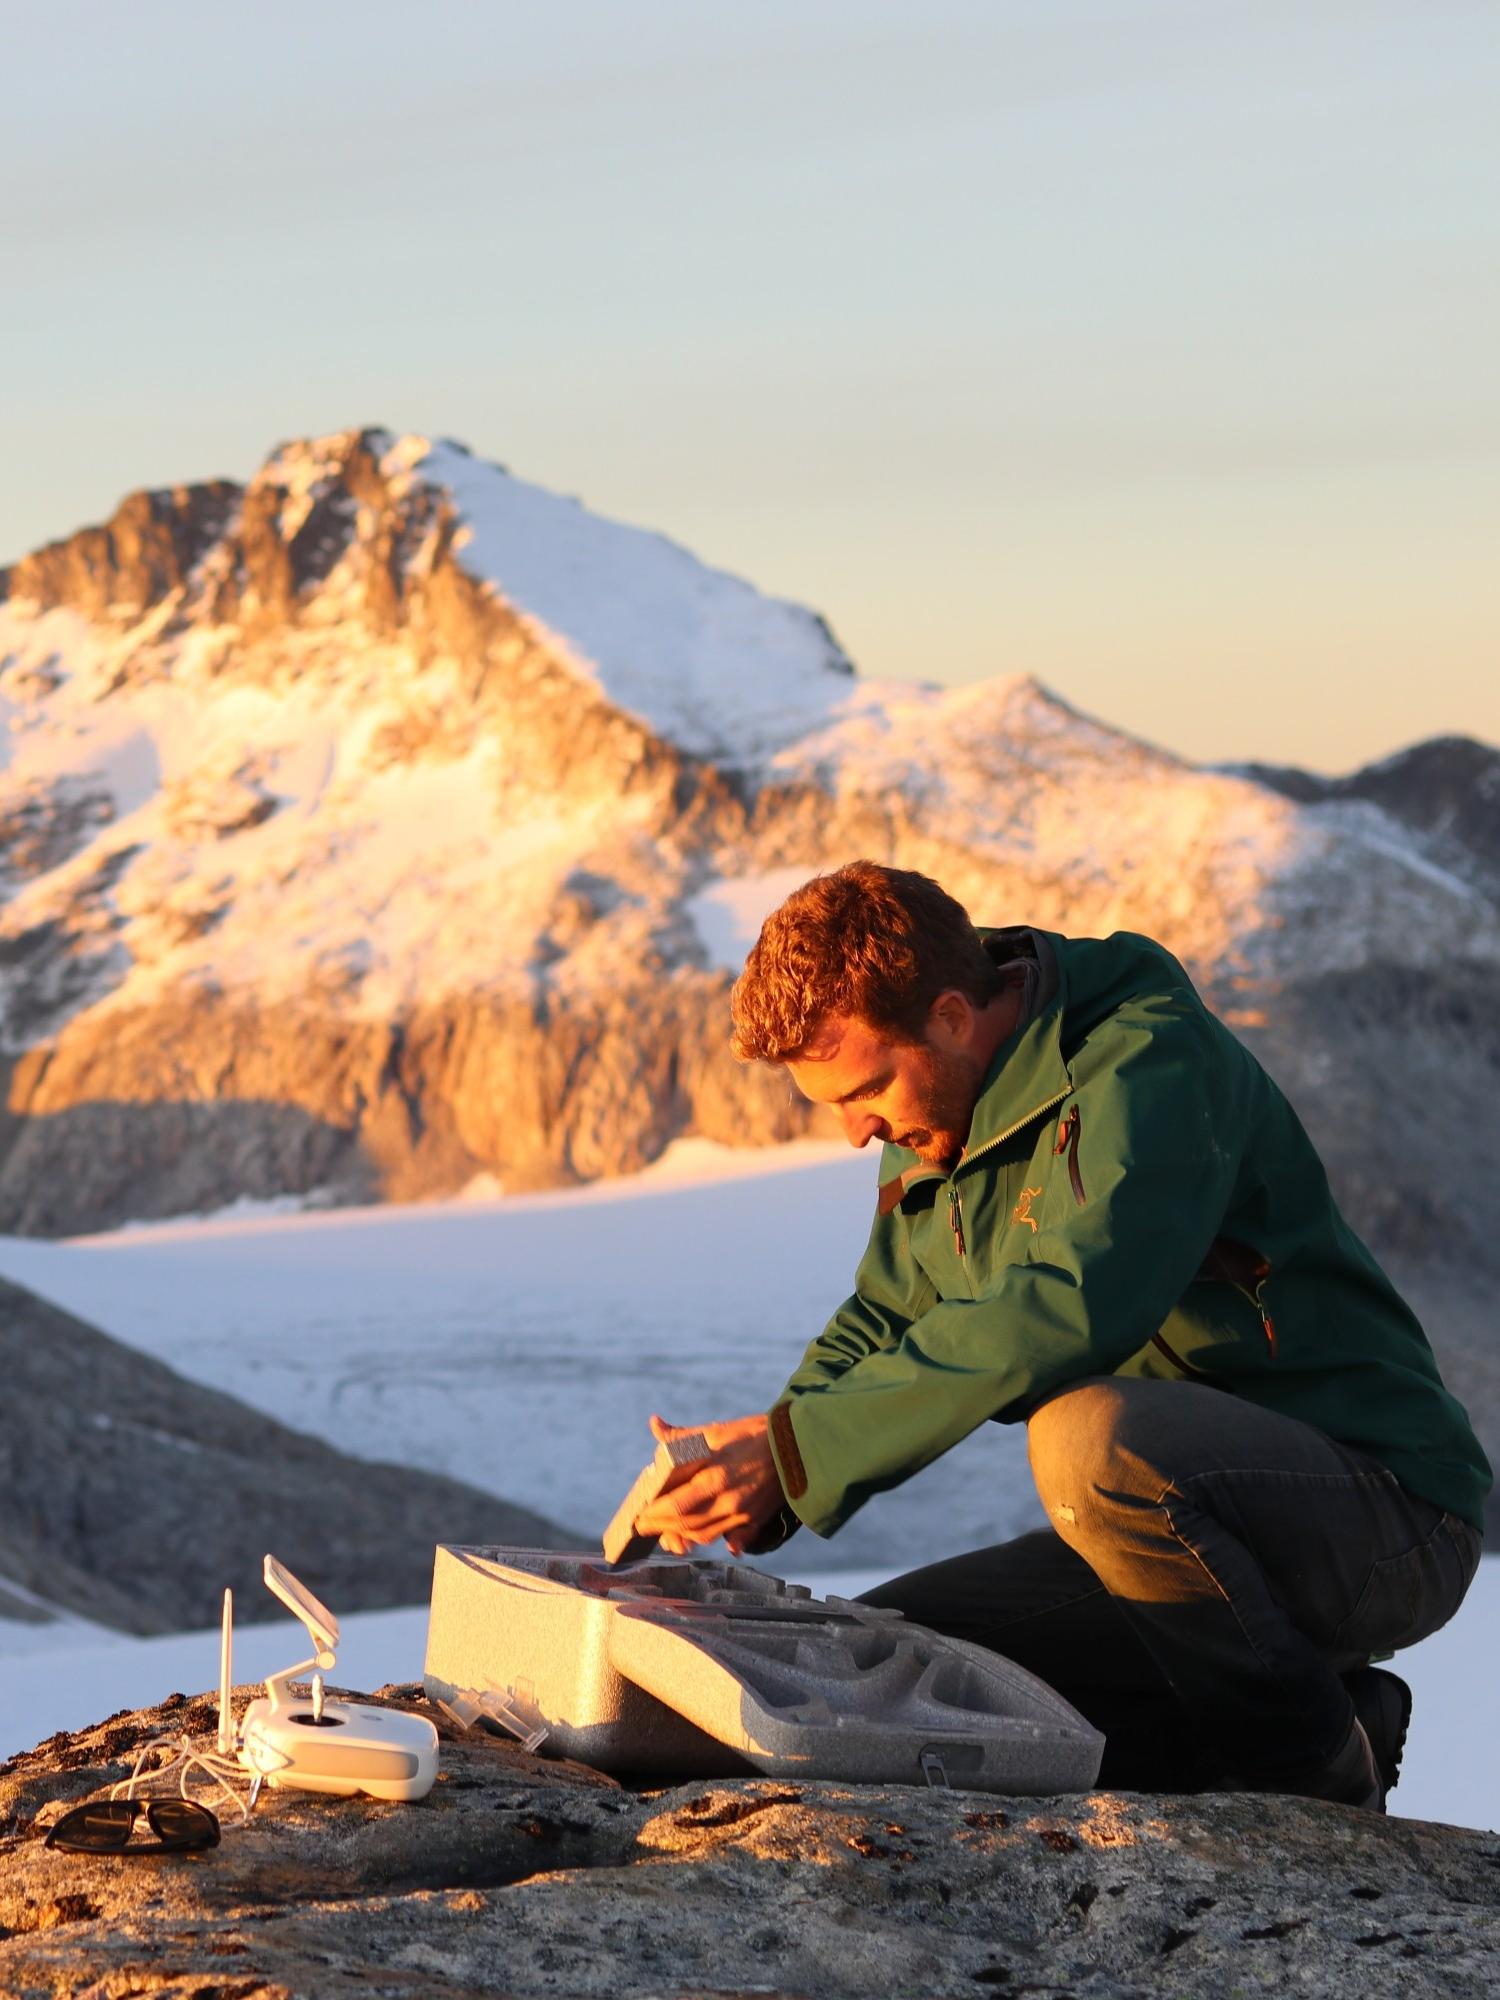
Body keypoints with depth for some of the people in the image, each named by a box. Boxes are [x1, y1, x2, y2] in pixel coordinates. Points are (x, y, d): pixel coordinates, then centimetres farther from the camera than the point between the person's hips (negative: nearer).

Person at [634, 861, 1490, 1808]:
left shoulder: (1153, 1061, -19)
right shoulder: (933, 1125, 9)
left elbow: (1066, 1312, -32)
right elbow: (881, 1330, 16)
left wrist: (798, 1451, -31)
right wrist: (755, 1481, -5)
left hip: (1386, 1516, -8)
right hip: (1182, 1516, 9)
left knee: (1087, 1434, -36)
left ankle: (1314, 1758, -14)